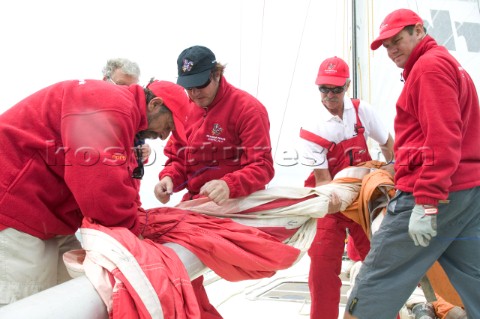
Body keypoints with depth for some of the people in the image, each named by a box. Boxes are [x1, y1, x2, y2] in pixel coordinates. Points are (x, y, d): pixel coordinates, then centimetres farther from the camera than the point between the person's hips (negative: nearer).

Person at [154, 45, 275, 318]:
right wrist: (168, 178, -11)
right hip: (193, 202, 6)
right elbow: (178, 158, 13)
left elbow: (262, 167, -18)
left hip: (232, 203, -6)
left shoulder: (247, 108, -12)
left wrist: (229, 185, -37)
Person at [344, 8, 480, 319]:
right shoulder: (449, 64, 23)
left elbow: (442, 138, -18)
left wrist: (426, 203, -23)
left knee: (378, 281, -3)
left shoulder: (430, 65, -7)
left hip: (432, 195, -10)